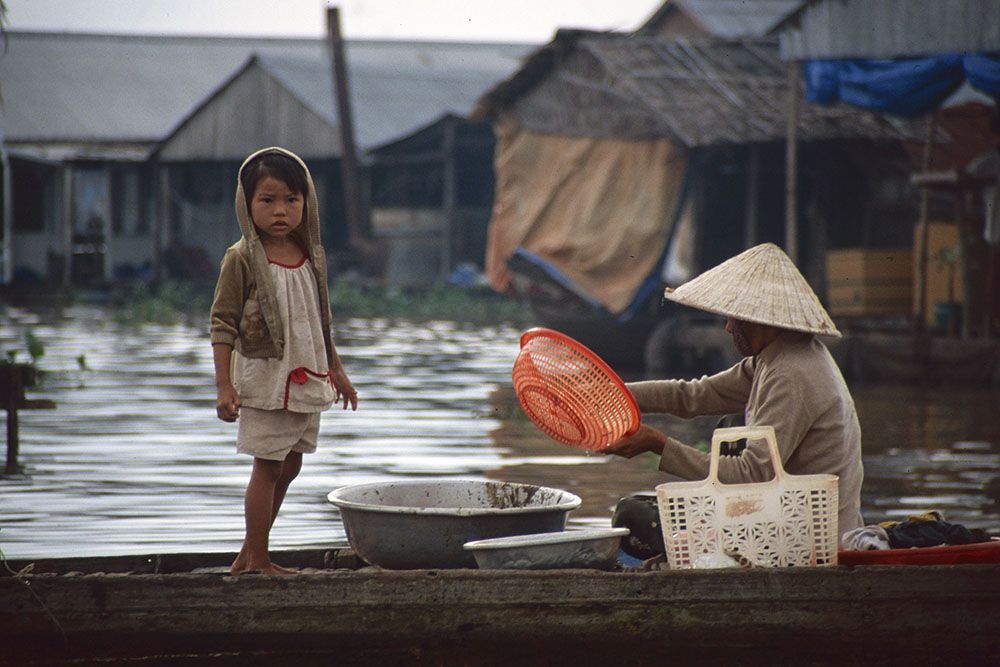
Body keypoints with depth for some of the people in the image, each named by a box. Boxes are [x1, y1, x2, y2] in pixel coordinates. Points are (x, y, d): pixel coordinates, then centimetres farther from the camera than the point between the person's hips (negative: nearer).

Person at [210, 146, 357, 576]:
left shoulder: (311, 257, 7)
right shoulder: (242, 259, -11)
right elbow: (222, 324, -11)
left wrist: (336, 371, 21)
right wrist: (224, 387, -16)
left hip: (305, 378, 7)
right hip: (263, 377, -7)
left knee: (289, 466, 11)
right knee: (268, 467, -4)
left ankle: (250, 553, 22)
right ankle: (257, 560, 4)